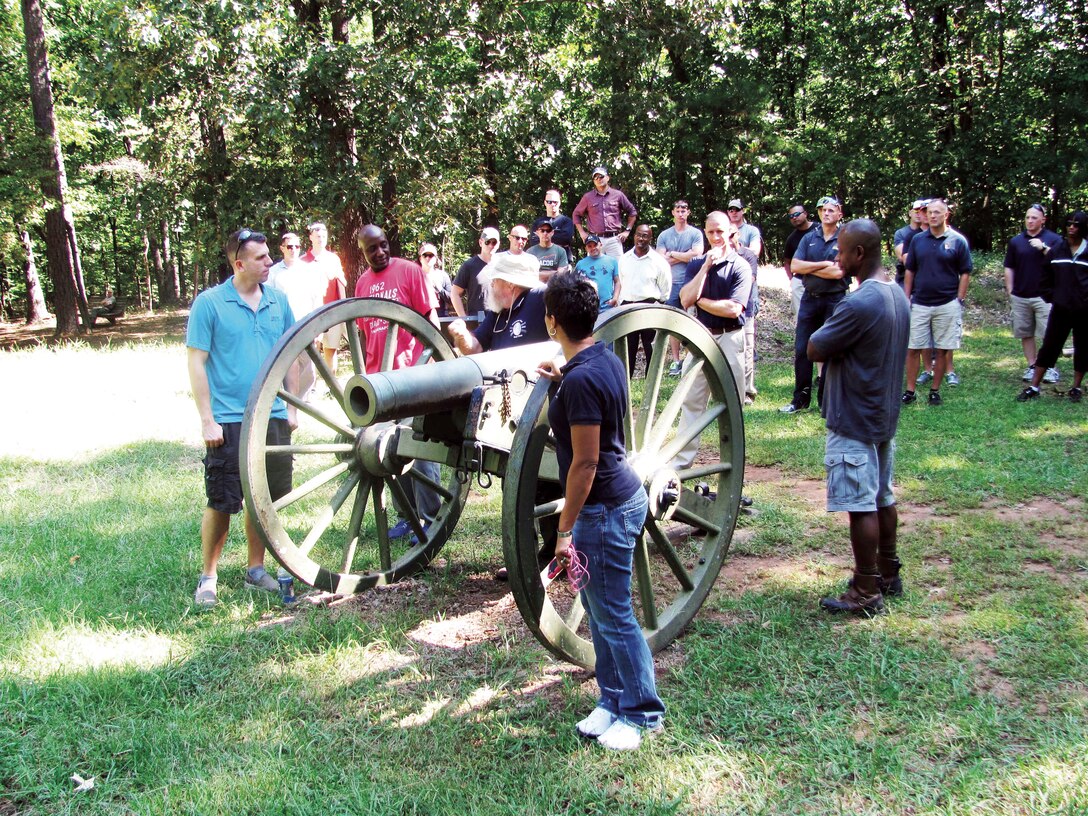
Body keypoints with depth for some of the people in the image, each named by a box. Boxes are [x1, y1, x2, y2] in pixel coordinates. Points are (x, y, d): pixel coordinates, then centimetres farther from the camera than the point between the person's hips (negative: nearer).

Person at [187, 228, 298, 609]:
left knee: (264, 499, 12)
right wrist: (207, 420, -10)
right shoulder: (209, 303, -5)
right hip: (228, 421, -4)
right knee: (222, 503, 0)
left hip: (273, 418, 4)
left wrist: (292, 407, 11)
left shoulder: (278, 301, 7)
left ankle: (256, 569, 28)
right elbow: (196, 363, -6)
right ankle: (208, 577, 16)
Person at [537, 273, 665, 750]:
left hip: (604, 508, -10)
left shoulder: (580, 379, -24)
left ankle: (643, 714, 19)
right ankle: (613, 701, 31)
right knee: (598, 610, 19)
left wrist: (565, 529, -17)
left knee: (614, 617, 3)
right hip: (620, 495, 10)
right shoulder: (607, 360, 5)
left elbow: (585, 463, -23)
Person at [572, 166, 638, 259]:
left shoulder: (618, 195, 8)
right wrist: (582, 233, 9)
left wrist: (627, 230, 9)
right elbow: (576, 214, 17)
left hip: (614, 239, 0)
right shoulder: (588, 197, 9)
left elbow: (632, 212, 16)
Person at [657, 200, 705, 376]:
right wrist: (684, 256, -7)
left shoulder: (695, 233, 3)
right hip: (671, 284, 2)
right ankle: (676, 361, 9)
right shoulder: (664, 236, 8)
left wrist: (673, 254, -4)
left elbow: (696, 255, -11)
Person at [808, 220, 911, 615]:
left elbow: (814, 349, -17)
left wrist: (828, 332, -1)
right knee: (883, 499, 18)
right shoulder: (897, 294, 6)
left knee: (861, 506, -1)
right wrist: (840, 338, 3)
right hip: (885, 415, 9)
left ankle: (866, 592, 7)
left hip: (854, 421, -9)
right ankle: (888, 574, 31)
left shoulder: (860, 304, -24)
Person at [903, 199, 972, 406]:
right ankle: (910, 391, 8)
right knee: (912, 348, 1)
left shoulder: (958, 241, -2)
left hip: (947, 305, -2)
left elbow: (965, 273, 1)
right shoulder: (918, 239, 6)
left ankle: (935, 391, 15)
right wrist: (906, 298, 4)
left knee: (943, 349, 5)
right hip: (919, 304, 2)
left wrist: (960, 300, -4)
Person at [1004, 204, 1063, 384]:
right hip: (1020, 297, 3)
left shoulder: (1053, 239, 2)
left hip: (1044, 296, -3)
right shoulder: (1016, 241, 10)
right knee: (1026, 334, 7)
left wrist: (1044, 248, -16)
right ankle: (1031, 366, 16)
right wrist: (1009, 291, 8)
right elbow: (1009, 268, 13)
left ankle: (1050, 368, 3)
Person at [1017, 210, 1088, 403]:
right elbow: (1046, 279, 15)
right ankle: (1033, 387, 5)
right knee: (1049, 347, 3)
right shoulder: (1056, 251, 5)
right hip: (1061, 309, 2)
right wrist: (1051, 297, 5)